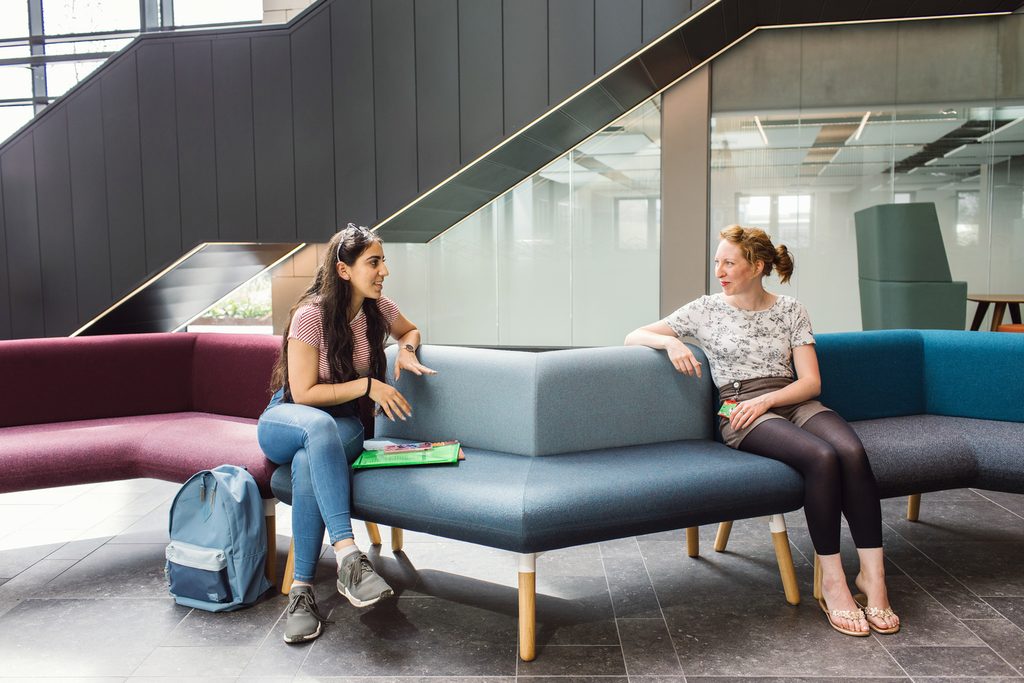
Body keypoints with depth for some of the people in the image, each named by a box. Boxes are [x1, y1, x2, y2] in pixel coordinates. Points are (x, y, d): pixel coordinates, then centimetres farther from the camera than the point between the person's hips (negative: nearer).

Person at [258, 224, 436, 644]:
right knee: (319, 426, -42)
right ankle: (348, 557, -48)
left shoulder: (378, 309, -2)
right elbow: (304, 394, -17)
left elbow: (409, 330, 22)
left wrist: (406, 350, -2)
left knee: (309, 463, -36)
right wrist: (368, 385, -23)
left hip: (341, 425, 3)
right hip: (284, 420, -3)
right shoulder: (310, 316, -18)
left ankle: (302, 590, -32)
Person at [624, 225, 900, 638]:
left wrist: (766, 399, -11)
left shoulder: (790, 310, 13)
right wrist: (671, 341, -13)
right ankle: (832, 581, -22)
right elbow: (633, 337, 8)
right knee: (821, 457, -32)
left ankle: (872, 575, -23)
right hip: (741, 412, -3)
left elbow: (811, 382, 6)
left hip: (793, 403, 3)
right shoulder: (706, 310, 9)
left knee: (851, 452, -31)